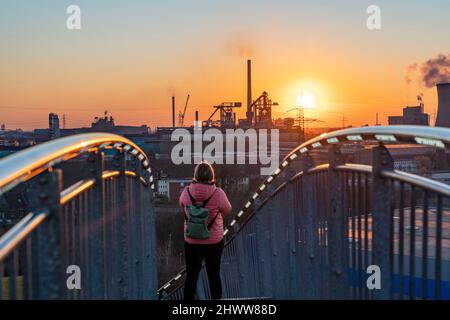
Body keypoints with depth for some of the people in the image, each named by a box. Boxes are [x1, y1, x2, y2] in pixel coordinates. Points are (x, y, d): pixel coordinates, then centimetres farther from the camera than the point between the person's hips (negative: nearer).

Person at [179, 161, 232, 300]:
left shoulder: (186, 192, -13)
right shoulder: (218, 193, -19)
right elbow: (227, 210, -2)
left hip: (192, 241, 1)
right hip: (214, 241, -1)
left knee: (191, 276, 15)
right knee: (214, 276, 16)